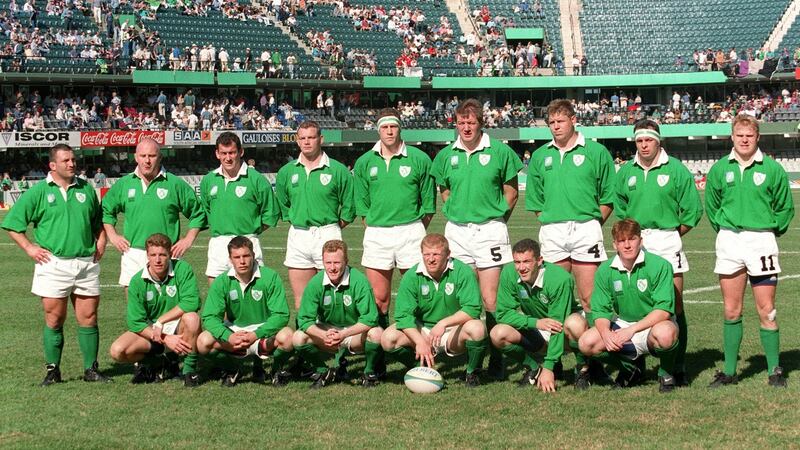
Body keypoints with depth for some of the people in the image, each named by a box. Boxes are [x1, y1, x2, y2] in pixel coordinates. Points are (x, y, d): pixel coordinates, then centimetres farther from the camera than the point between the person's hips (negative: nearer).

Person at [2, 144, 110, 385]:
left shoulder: (86, 189, 11)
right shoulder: (38, 192, 1)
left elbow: (98, 220, 26)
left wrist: (101, 241, 12)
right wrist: (29, 247, -3)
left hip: (86, 263, 3)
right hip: (53, 264, -3)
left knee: (88, 318, 3)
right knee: (54, 319, 1)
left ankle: (91, 369, 10)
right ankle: (52, 370, 10)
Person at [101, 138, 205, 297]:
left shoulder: (175, 184, 1)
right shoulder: (123, 184, 8)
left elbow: (197, 213, 8)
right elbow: (106, 209, 22)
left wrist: (188, 240, 1)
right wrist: (112, 236, 11)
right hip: (133, 255, 2)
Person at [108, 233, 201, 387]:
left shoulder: (182, 269, -14)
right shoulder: (137, 281, -10)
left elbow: (192, 302, -27)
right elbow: (135, 322, -11)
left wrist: (160, 322, -24)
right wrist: (165, 339, -21)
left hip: (177, 328, -2)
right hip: (149, 330, 2)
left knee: (192, 318, -36)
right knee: (117, 351, -22)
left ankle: (189, 369, -15)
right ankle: (161, 364, 3)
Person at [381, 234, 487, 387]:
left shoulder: (462, 271, -14)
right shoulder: (412, 276, -9)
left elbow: (472, 309, -22)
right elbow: (403, 315, -14)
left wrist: (444, 323, -35)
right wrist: (420, 341, -29)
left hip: (454, 331, -2)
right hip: (422, 330, 2)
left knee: (477, 328, -34)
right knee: (389, 339, -22)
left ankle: (472, 373, -4)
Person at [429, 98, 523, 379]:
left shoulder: (499, 152, -2)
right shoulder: (446, 155, 8)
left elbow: (511, 190, 6)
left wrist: (496, 217, 5)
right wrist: (459, 211, 11)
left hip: (489, 230, -3)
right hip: (456, 231, 3)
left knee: (490, 300, -5)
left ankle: (496, 357, 4)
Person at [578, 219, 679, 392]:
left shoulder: (659, 265, -15)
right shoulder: (605, 271, -2)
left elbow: (664, 309, -20)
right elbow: (600, 310, -2)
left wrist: (632, 330, -28)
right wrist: (606, 333, -25)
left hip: (653, 326, -4)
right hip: (622, 325, 4)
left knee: (665, 334, -40)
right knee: (586, 343, -20)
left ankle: (666, 373, -5)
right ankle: (630, 371, 7)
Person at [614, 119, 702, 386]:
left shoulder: (676, 170, -2)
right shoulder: (625, 171, 10)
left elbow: (692, 210, 0)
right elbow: (619, 208, 20)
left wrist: (670, 235, 1)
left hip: (667, 241, -3)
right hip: (634, 241, 3)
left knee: (674, 306, -4)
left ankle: (678, 367, 0)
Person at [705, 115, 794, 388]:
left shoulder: (772, 169, -2)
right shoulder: (720, 169, 5)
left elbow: (785, 208, 6)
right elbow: (711, 205, 17)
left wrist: (770, 231, 5)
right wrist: (723, 229, 11)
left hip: (761, 240, -2)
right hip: (729, 242, 2)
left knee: (766, 310, -1)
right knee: (731, 311, 7)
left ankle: (774, 370, 9)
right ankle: (729, 371, 13)